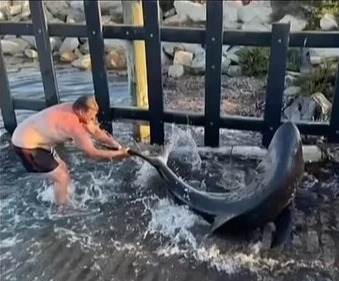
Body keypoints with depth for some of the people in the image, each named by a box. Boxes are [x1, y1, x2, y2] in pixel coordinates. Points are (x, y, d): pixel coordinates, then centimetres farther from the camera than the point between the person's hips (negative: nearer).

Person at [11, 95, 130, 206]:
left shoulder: (73, 109, -3)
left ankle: (65, 203, 35)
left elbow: (96, 131, 5)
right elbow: (93, 154, -23)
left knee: (63, 168, 19)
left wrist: (117, 146, -2)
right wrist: (119, 154, -13)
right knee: (61, 177, -6)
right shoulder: (74, 125, -29)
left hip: (29, 137, 10)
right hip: (25, 144, -10)